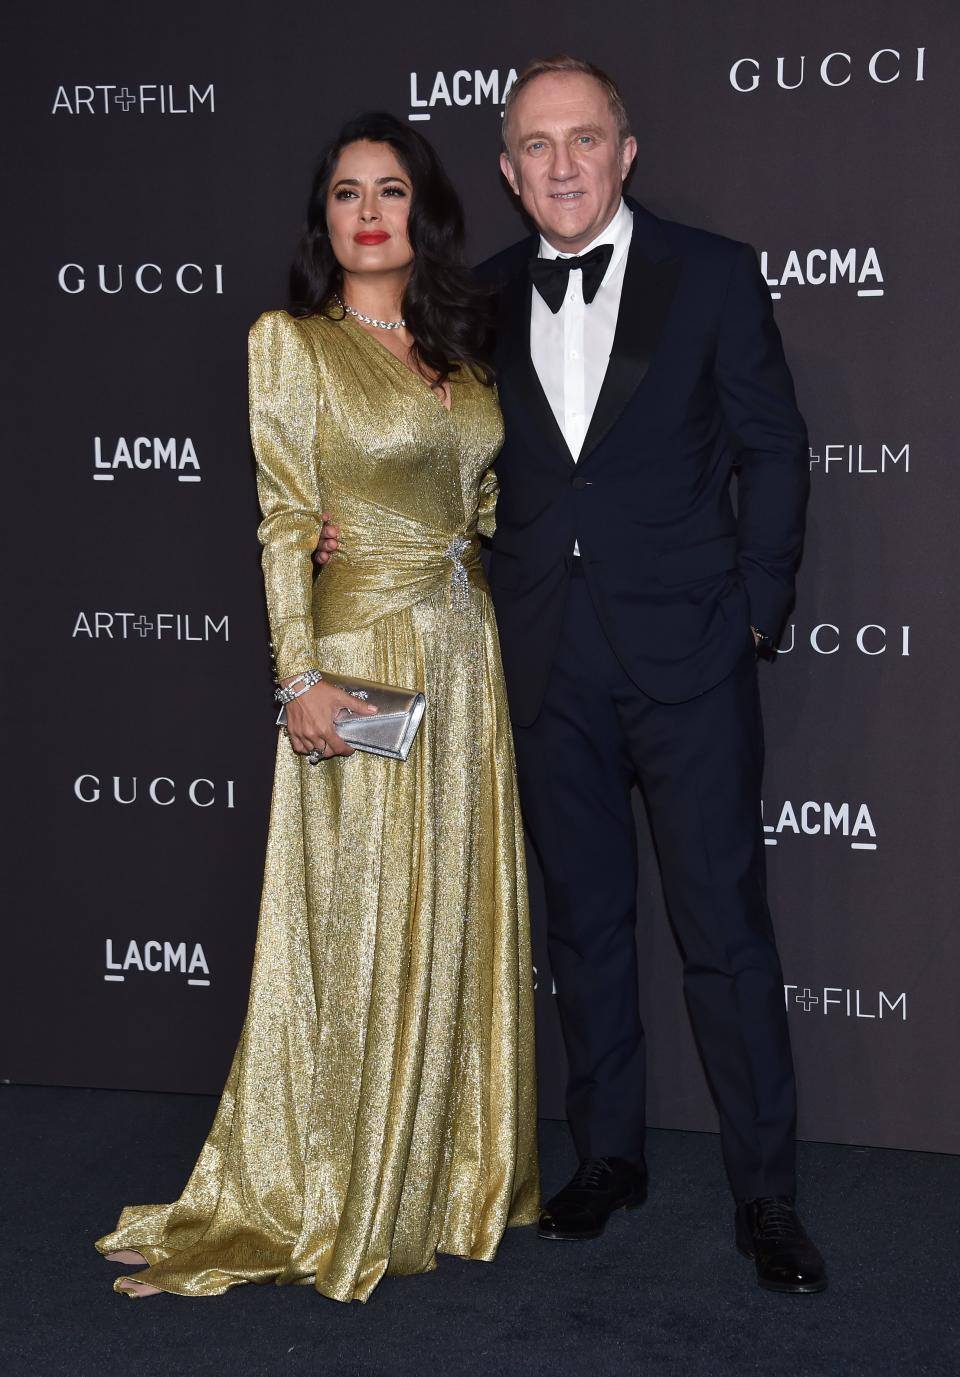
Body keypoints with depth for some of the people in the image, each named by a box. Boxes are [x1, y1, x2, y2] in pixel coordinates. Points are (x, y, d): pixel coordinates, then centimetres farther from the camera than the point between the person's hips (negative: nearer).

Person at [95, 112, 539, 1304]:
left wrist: (480, 640, 9)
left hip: (465, 653, 6)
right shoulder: (290, 344, -5)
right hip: (358, 654, -6)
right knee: (355, 925, -2)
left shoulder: (458, 353, 12)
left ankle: (451, 1169, 24)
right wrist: (302, 675, -18)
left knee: (456, 914, 10)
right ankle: (322, 1201, 11)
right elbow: (284, 521, -11)